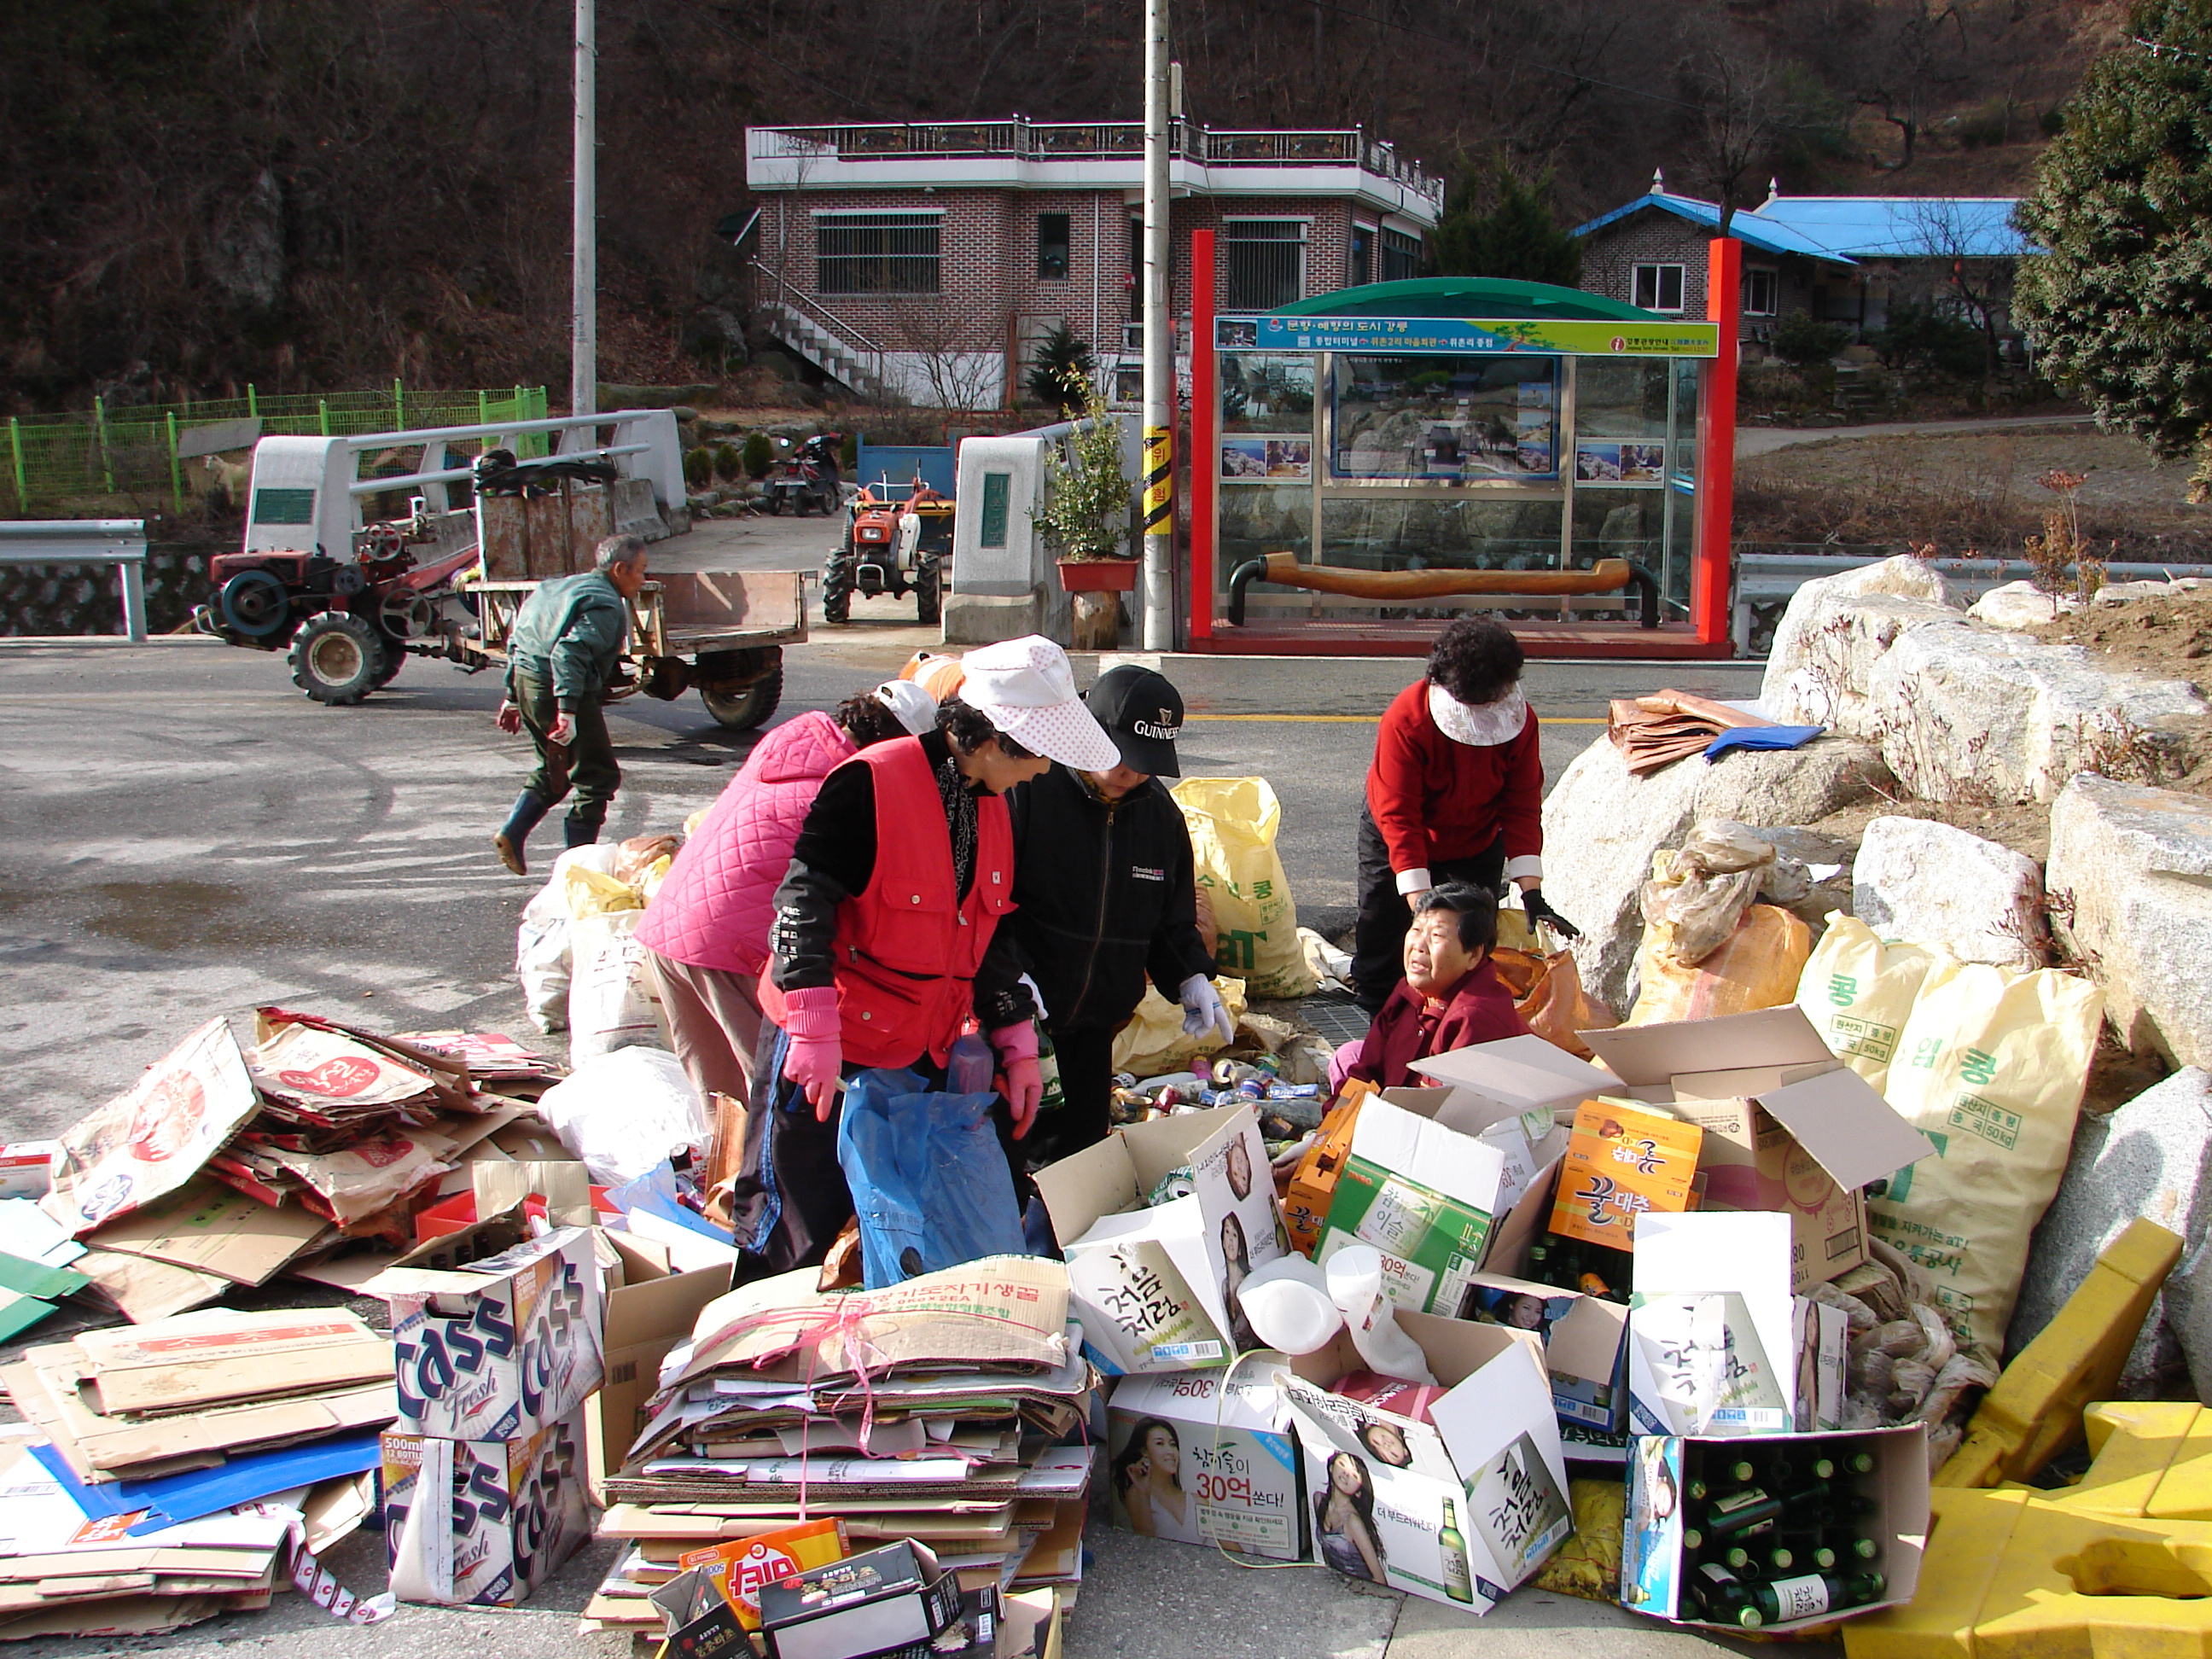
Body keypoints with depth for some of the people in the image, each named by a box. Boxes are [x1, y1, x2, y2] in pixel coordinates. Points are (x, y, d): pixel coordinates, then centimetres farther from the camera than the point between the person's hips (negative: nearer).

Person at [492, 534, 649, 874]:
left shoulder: (563, 587, 18)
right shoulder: (605, 604, -12)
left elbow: (517, 640, 21)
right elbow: (570, 652, -27)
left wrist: (512, 696, 26)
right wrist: (567, 712, -31)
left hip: (527, 681, 9)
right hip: (557, 690, -9)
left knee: (554, 769, 26)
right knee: (598, 775, 1)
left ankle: (511, 834, 17)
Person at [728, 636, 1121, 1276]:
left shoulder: (991, 810, 9)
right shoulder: (870, 785, -18)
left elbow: (993, 935, 17)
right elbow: (803, 899, -23)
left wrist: (1017, 1045, 13)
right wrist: (815, 1028, -27)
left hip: (922, 1054, 8)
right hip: (824, 1053, -7)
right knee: (795, 1230, 1)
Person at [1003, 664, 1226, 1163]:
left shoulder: (1160, 813, 7)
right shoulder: (1028, 789, -13)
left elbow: (1172, 920, 17)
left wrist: (1191, 979, 1)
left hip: (1095, 1027, 6)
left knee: (1084, 1146, 11)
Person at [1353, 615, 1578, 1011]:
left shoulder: (1519, 720, -22)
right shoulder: (1406, 719, -33)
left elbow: (1522, 807, -17)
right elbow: (1399, 817, -32)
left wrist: (1532, 894, -25)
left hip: (1476, 845, 3)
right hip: (1395, 843, -2)